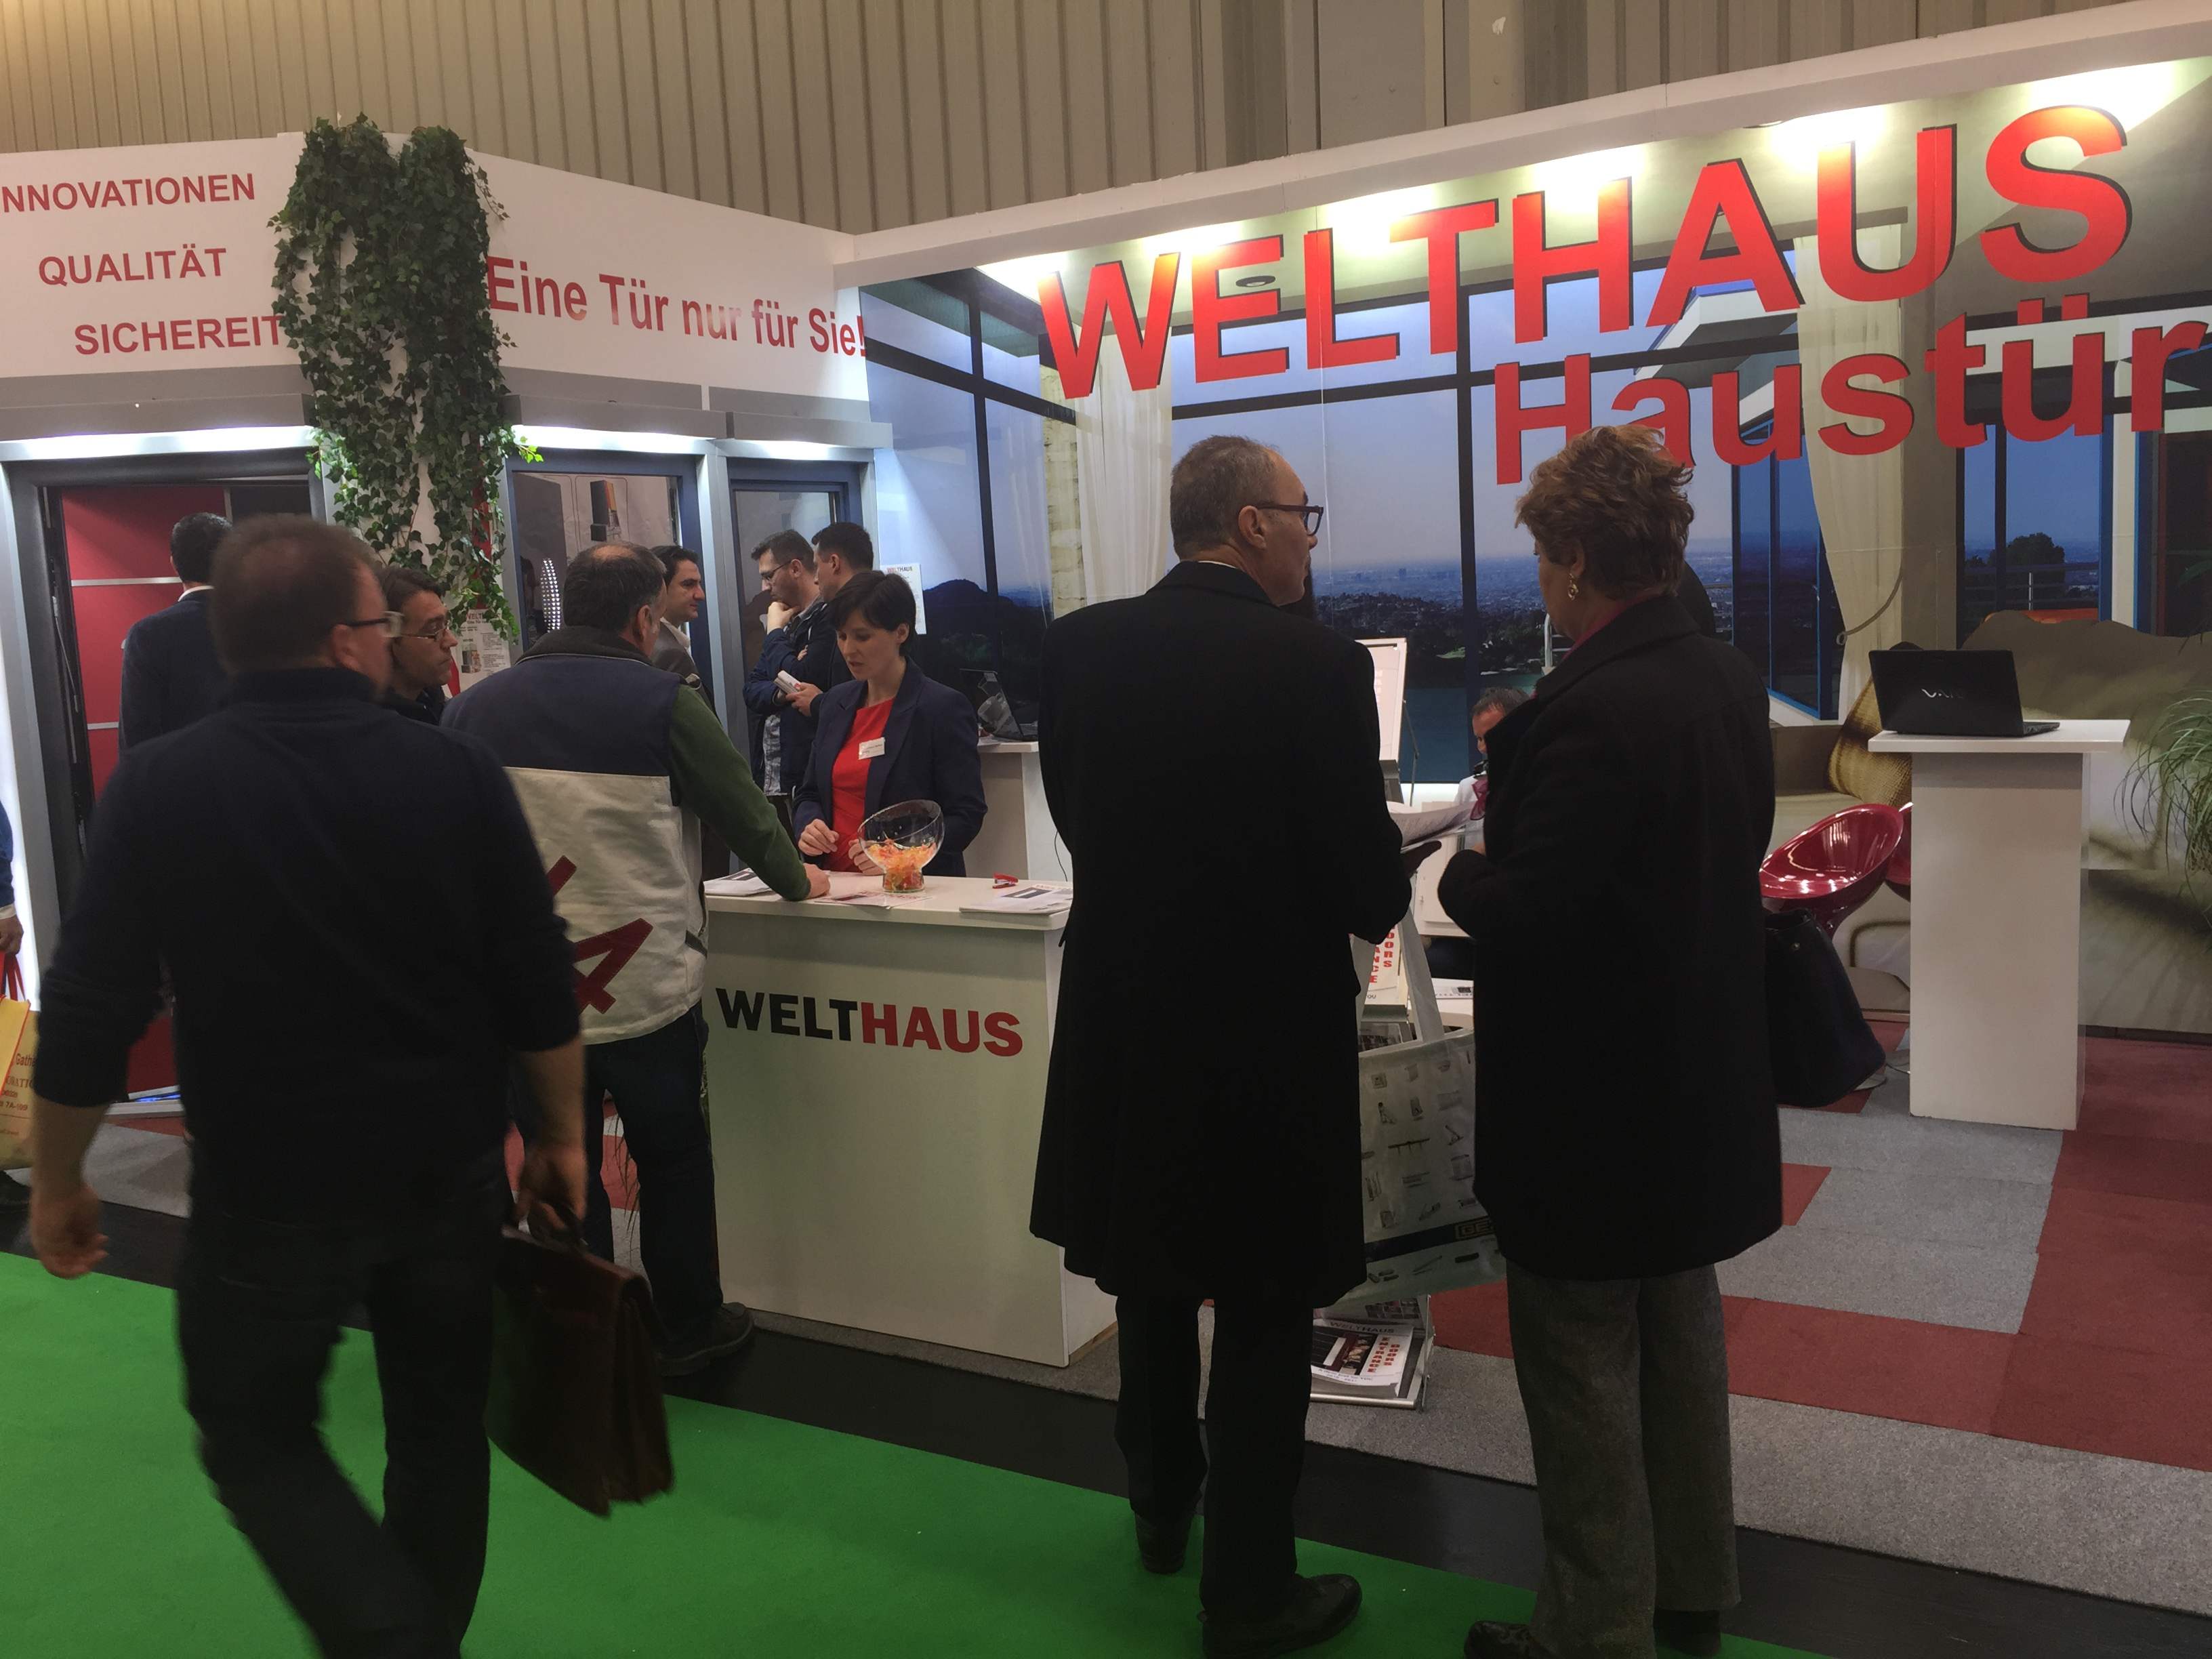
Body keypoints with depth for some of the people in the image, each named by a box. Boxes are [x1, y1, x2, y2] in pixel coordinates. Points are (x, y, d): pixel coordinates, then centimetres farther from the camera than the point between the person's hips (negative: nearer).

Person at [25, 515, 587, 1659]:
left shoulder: (157, 786, -11)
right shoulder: (457, 773, -9)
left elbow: (90, 1009, -8)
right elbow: (540, 986, -6)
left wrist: (57, 1183, 6)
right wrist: (562, 1133, 8)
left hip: (268, 1190, -1)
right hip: (447, 1172, 2)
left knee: (257, 1435, 18)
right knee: (440, 1428, 19)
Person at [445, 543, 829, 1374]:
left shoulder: (475, 707, 1)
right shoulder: (663, 701, -9)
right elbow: (738, 804, 0)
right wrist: (795, 878, 19)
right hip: (648, 986, -2)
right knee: (672, 1160, 14)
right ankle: (687, 1328, 27)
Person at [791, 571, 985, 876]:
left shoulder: (944, 708, -3)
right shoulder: (835, 704, 15)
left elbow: (967, 815, -5)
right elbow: (809, 794, 23)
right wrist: (808, 826, 1)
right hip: (836, 883, 4)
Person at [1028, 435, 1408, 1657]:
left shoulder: (1076, 648, -5)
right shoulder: (1317, 666, -19)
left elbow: (1078, 818, 6)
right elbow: (1371, 888, -15)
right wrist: (1369, 900, 8)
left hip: (1125, 1012, 5)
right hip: (1268, 1027, -5)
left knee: (1154, 1277, 24)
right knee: (1262, 1312, 10)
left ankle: (1161, 1506, 43)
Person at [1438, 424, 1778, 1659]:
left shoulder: (1590, 711, -26)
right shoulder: (1732, 681, 1)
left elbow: (1521, 912, -28)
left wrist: (1462, 871, -6)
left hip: (1592, 1096, -9)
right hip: (1703, 1079, 9)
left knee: (1583, 1370, 6)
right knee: (1682, 1334, 23)